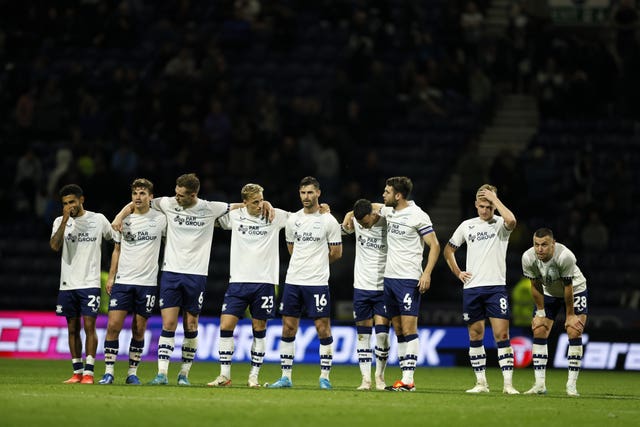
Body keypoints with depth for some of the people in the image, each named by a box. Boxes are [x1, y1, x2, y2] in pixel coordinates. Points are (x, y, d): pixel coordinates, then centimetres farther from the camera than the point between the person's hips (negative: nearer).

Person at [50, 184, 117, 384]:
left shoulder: (98, 219, 2)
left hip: (90, 283, -2)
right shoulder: (60, 222, 5)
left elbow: (118, 240, 13)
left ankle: (89, 372, -8)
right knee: (73, 328, 6)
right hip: (67, 284, 3)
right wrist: (65, 221, -17)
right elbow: (55, 246, -12)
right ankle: (77, 372, 11)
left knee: (89, 326, -9)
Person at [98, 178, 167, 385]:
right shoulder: (124, 219, 6)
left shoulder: (160, 219, 1)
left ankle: (132, 372, 12)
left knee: (139, 330, 3)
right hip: (122, 281, 1)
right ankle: (109, 372, -4)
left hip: (147, 282, -1)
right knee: (113, 325, -8)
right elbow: (117, 250, 14)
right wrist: (111, 277, 8)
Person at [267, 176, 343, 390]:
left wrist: (317, 262, 10)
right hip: (293, 281, 4)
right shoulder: (292, 220, 9)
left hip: (318, 282, -4)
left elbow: (336, 253, 3)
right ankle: (286, 377, 9)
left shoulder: (328, 221, -3)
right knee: (288, 328, 3)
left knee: (323, 328, -4)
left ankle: (324, 377, 3)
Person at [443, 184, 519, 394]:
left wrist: (495, 198, -15)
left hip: (496, 287, -4)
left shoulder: (500, 225, 1)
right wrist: (457, 273, 11)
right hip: (471, 288, 4)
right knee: (475, 335, 5)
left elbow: (511, 221, -26)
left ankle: (508, 383, -9)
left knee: (501, 334, -10)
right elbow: (448, 250, 23)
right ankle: (481, 382, 12)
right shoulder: (467, 226, 11)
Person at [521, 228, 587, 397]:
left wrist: (570, 315, -17)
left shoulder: (565, 256, -37)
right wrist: (540, 312, -6)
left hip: (575, 290, -4)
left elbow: (568, 288, -26)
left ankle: (571, 384, -11)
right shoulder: (528, 258, -25)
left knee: (574, 333, -15)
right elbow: (535, 287, -10)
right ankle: (540, 384, -3)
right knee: (539, 332, -6)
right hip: (549, 293, 4)